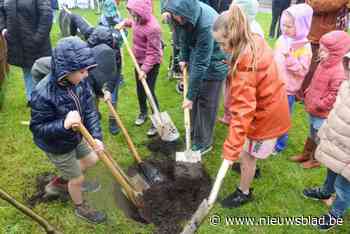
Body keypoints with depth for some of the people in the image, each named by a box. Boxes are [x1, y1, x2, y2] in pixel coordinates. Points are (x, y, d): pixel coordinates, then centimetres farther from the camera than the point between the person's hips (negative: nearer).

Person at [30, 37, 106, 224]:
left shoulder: (79, 81, -18)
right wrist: (64, 124, -43)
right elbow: (38, 128, -26)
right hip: (57, 146, -6)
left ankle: (59, 182, 50)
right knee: (78, 179, 13)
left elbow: (90, 110, -12)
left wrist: (96, 136, -22)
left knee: (91, 160, 27)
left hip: (76, 136, 6)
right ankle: (80, 208, 46)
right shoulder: (43, 94, -36)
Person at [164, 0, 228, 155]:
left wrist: (190, 95, -27)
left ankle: (204, 143, 18)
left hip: (213, 63, -7)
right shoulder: (187, 14, -16)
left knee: (206, 103, 1)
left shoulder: (206, 25, -37)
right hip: (197, 58, 7)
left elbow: (201, 64, -33)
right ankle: (195, 132, 34)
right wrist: (184, 57, 5)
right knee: (196, 98, 15)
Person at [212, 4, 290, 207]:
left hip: (265, 115, -9)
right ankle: (250, 169, 57)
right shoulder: (257, 42, -6)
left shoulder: (245, 66, -34)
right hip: (272, 106, 9)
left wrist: (232, 148, -34)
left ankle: (244, 193, 32)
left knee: (247, 155, 10)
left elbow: (243, 110, -36)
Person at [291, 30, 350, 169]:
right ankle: (305, 154, 42)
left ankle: (315, 160, 31)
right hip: (313, 108, 8)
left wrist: (320, 105, -20)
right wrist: (308, 94, 10)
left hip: (322, 112, -8)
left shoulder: (337, 73, -26)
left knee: (318, 137, 10)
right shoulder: (323, 64, 1)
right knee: (312, 133, 24)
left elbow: (335, 94, -25)